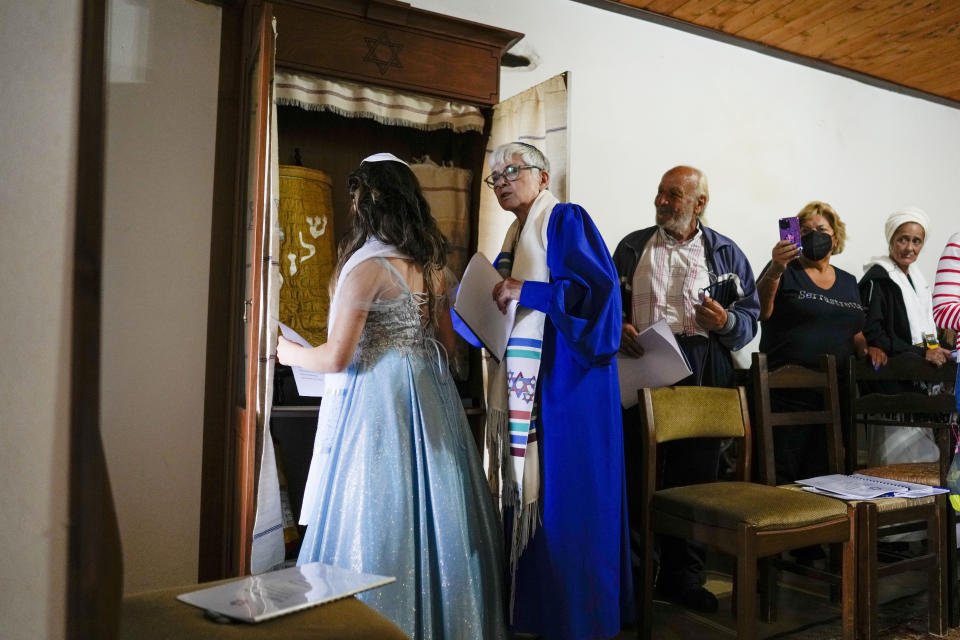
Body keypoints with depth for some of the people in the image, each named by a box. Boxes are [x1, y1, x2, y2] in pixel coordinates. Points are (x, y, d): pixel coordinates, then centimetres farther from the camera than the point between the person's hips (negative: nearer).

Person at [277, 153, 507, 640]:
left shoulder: (369, 263, -14)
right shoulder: (429, 262, 8)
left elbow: (336, 358, -14)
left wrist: (290, 353, 3)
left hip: (380, 400, -8)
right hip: (429, 398, 8)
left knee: (377, 518, 3)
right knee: (430, 512, 15)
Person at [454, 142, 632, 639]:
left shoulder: (564, 220, -5)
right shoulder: (516, 235, 20)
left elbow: (597, 286, -17)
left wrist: (524, 291, -20)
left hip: (563, 380, -8)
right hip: (521, 385, 8)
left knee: (561, 493, -3)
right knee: (527, 490, 10)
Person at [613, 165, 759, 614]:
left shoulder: (726, 253, 13)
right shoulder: (632, 247, 15)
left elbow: (750, 316, 9)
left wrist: (725, 322, -12)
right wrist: (617, 327, -7)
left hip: (703, 379, 0)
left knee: (694, 479, 4)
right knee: (636, 476, -1)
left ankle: (683, 576, 19)